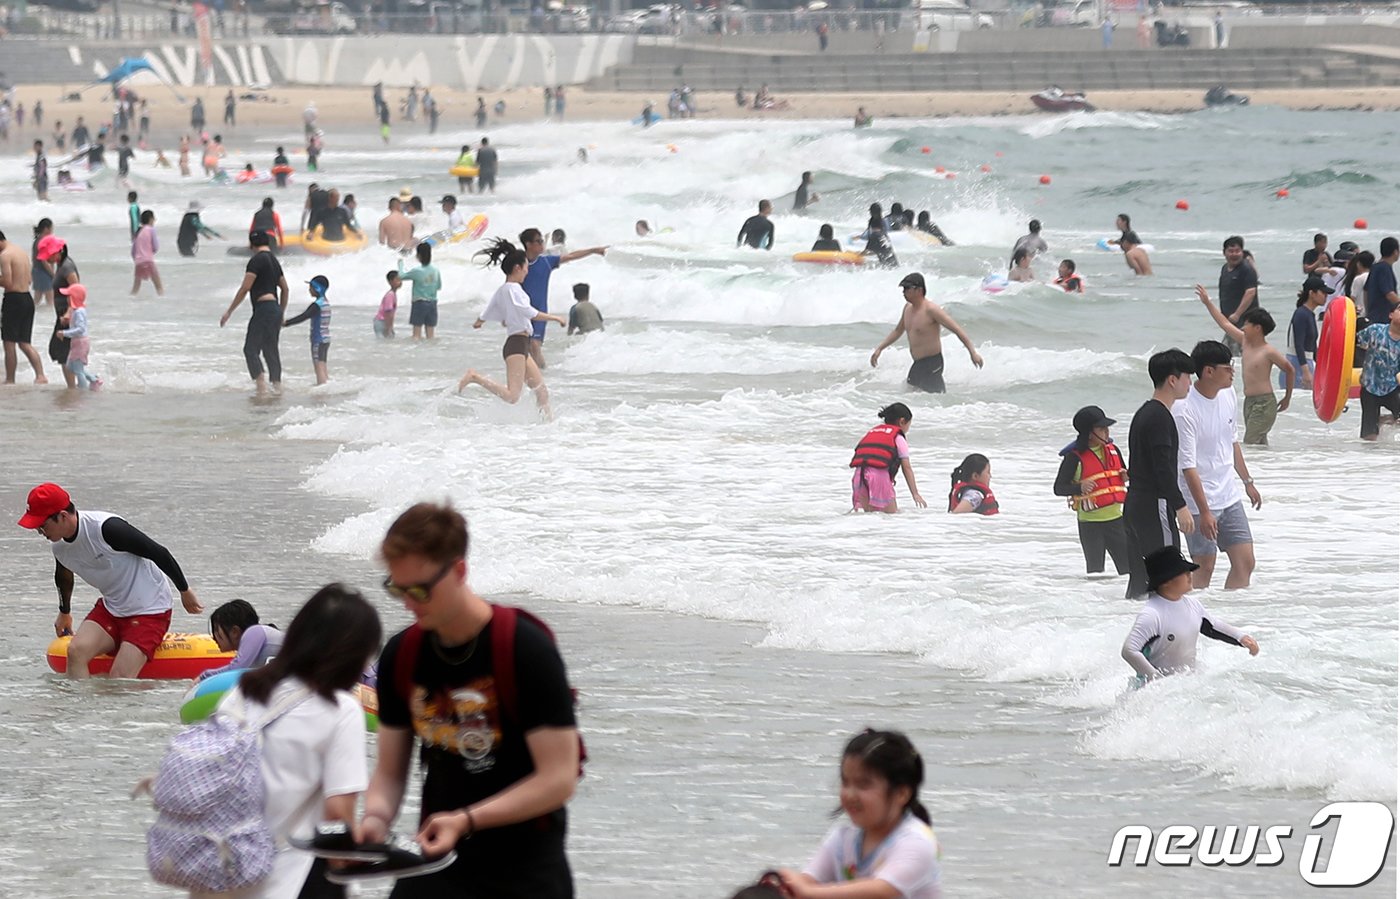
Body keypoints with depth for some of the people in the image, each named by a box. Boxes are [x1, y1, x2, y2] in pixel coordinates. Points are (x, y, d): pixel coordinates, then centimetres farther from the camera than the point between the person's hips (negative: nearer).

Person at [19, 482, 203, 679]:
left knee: (120, 679, -19)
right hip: (110, 608, 6)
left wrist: (185, 592, -6)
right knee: (76, 651, -19)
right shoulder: (59, 546, -2)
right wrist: (64, 613, 41)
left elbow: (159, 553, -18)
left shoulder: (106, 528, -27)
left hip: (149, 610, -6)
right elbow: (63, 577, 24)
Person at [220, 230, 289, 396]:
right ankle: (277, 385, 12)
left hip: (263, 308, -8)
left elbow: (245, 288, -14)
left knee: (251, 349, -9)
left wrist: (229, 312, -9)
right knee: (271, 351, 13)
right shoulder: (274, 261, 18)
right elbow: (285, 289, 25)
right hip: (275, 310, 9)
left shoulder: (257, 260, -9)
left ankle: (261, 385, -20)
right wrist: (281, 314, 34)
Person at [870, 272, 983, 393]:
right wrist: (879, 349, 20)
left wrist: (973, 352, -26)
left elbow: (957, 330, -20)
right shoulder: (908, 307, 8)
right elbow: (897, 331, 26)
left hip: (932, 363, -9)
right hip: (918, 364, 9)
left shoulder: (931, 310, -19)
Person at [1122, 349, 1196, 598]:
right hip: (1154, 506, -10)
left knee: (1139, 576, 11)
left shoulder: (1144, 413, 17)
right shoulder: (1160, 417, -14)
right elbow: (1163, 468, -21)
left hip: (1135, 505, 10)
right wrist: (1180, 506, -19)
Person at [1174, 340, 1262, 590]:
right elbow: (1188, 467, -23)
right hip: (1199, 503, -7)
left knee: (1245, 562, 4)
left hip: (1229, 495, 7)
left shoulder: (1227, 394, 3)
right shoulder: (1184, 410, -22)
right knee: (1204, 567, -2)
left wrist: (1247, 482, 24)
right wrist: (1204, 512, -26)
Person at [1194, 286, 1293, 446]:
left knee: (1251, 445, -16)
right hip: (1249, 402, 8)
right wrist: (1207, 302, 17)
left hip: (1264, 403, -8)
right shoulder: (1245, 341, 8)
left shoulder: (1268, 352, -12)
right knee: (1259, 445, 10)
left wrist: (1287, 398, 2)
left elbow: (1290, 370, -5)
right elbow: (1225, 324, 15)